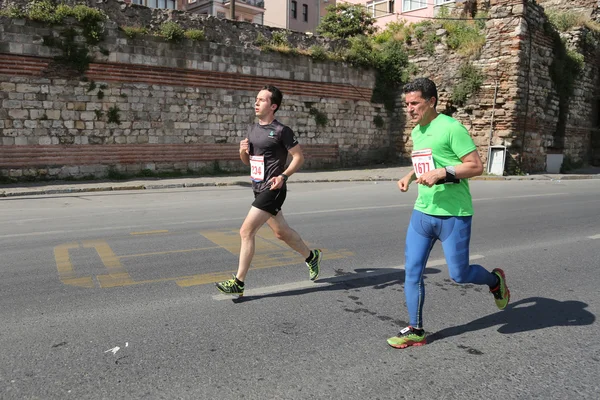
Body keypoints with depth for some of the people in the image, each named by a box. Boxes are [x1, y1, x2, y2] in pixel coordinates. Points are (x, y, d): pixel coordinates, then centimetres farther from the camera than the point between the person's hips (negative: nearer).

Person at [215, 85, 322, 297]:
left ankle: (238, 284, -3)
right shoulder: (252, 129, 12)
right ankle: (312, 256, 40)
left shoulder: (281, 130, -10)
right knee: (281, 232, 18)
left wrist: (283, 176, -21)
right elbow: (248, 161, 19)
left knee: (246, 231, -12)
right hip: (258, 190, 8)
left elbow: (299, 157, -8)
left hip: (272, 190, -8)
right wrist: (243, 151, -2)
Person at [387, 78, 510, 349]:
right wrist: (409, 177, 8)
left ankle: (495, 280, 37)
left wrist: (442, 173, -24)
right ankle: (415, 331, 16)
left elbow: (476, 166, -14)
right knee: (412, 270, 3)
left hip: (453, 214, -7)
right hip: (422, 212, 7)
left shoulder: (451, 128, -13)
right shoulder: (416, 132, 12)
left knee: (459, 275, 4)